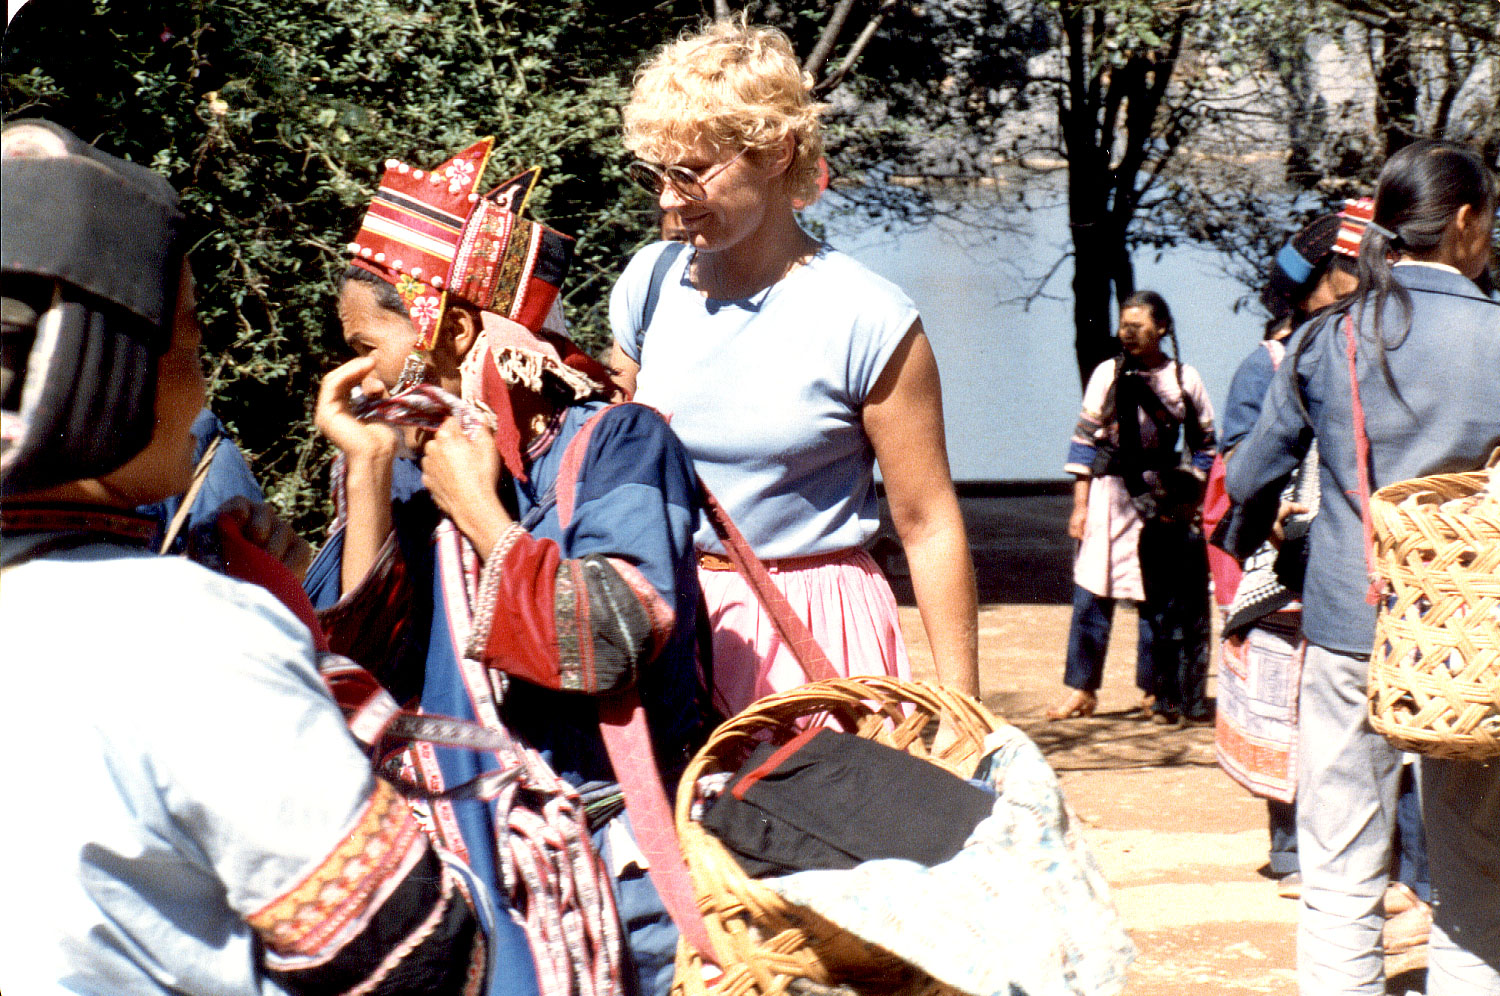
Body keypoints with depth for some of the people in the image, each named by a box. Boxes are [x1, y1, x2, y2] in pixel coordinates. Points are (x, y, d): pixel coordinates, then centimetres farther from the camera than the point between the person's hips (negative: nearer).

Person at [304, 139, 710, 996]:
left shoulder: (615, 442, -9)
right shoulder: (415, 471, 7)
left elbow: (606, 644, -22)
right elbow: (365, 661, -3)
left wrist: (479, 509, -14)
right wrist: (367, 473, -6)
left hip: (608, 861, -4)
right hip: (465, 854, 4)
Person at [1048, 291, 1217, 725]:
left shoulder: (1185, 380, 2)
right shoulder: (1107, 374, 2)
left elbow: (1204, 445, 9)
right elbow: (1085, 440, 2)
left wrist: (1190, 499, 1)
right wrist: (1080, 504, -2)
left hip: (1161, 500, 0)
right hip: (1109, 494, 0)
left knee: (1159, 599, 5)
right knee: (1092, 593, -3)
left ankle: (1155, 690, 15)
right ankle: (1082, 689, 4)